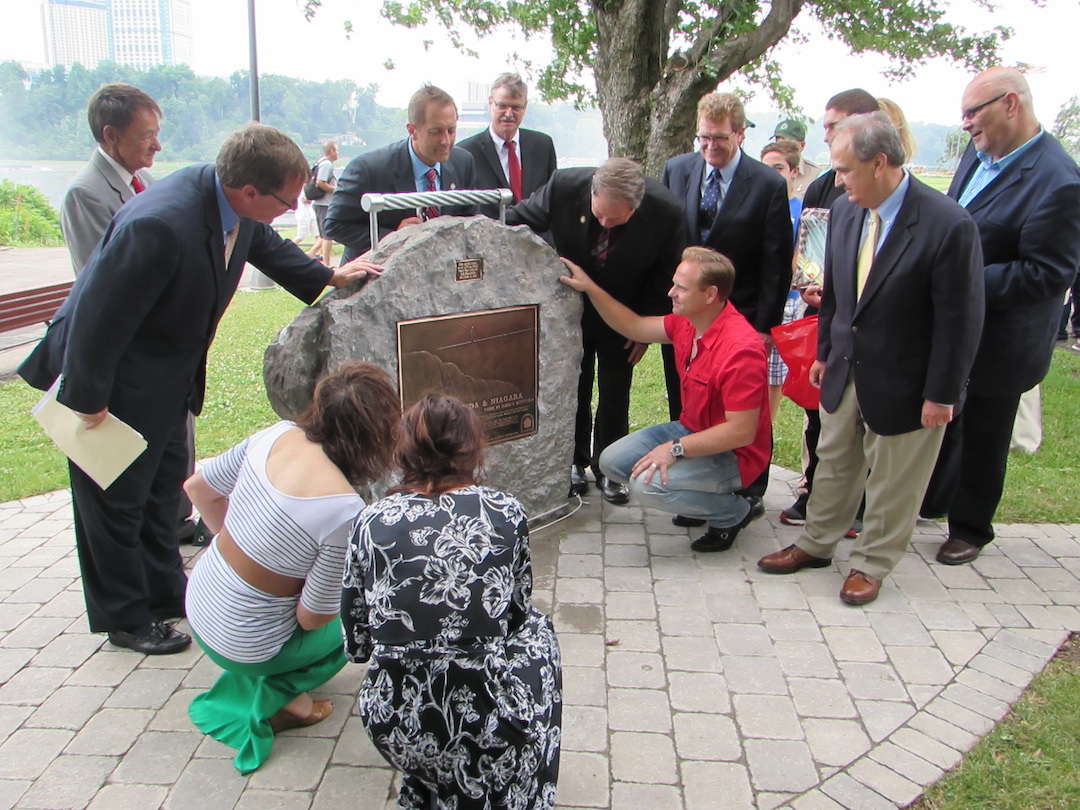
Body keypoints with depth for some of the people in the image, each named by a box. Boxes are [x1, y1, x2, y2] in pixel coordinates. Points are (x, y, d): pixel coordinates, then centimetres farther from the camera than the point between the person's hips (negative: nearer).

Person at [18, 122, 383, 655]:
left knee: (163, 488, 22)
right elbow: (98, 319, -30)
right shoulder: (160, 225, -37)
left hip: (168, 379, 9)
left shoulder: (234, 205, -11)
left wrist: (329, 277, 11)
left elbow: (267, 247, 13)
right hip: (116, 382, -9)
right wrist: (90, 403, -21)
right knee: (117, 500, 9)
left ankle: (165, 592, 40)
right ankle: (125, 618, 27)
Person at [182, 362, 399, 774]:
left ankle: (268, 686, 23)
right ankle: (270, 697, 11)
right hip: (241, 646, -5)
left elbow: (198, 488, 1)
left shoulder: (277, 434, -14)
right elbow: (312, 618, -19)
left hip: (199, 605, 5)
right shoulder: (344, 511, -31)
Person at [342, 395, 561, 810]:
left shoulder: (373, 521, -5)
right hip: (486, 730, -2)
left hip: (394, 730, 3)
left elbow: (356, 646, 4)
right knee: (535, 628, 26)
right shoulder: (505, 513, -8)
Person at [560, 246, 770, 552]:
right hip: (690, 429, 9)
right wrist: (590, 288, 2)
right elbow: (635, 327, 9)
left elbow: (742, 432, -29)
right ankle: (701, 498, 15)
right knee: (612, 461, 3)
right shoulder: (686, 322, -5)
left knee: (647, 483, -28)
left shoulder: (740, 349, -31)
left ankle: (732, 513, -2)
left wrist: (675, 448, -28)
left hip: (733, 454, -9)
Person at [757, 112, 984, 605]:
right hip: (845, 371, 6)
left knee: (892, 482, 13)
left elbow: (959, 321, -18)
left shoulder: (949, 225, -22)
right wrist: (825, 352, 13)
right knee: (834, 463, 21)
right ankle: (816, 544, 39)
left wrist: (941, 394, -15)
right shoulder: (844, 212, -3)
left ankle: (871, 564, 32)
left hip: (903, 383, -6)